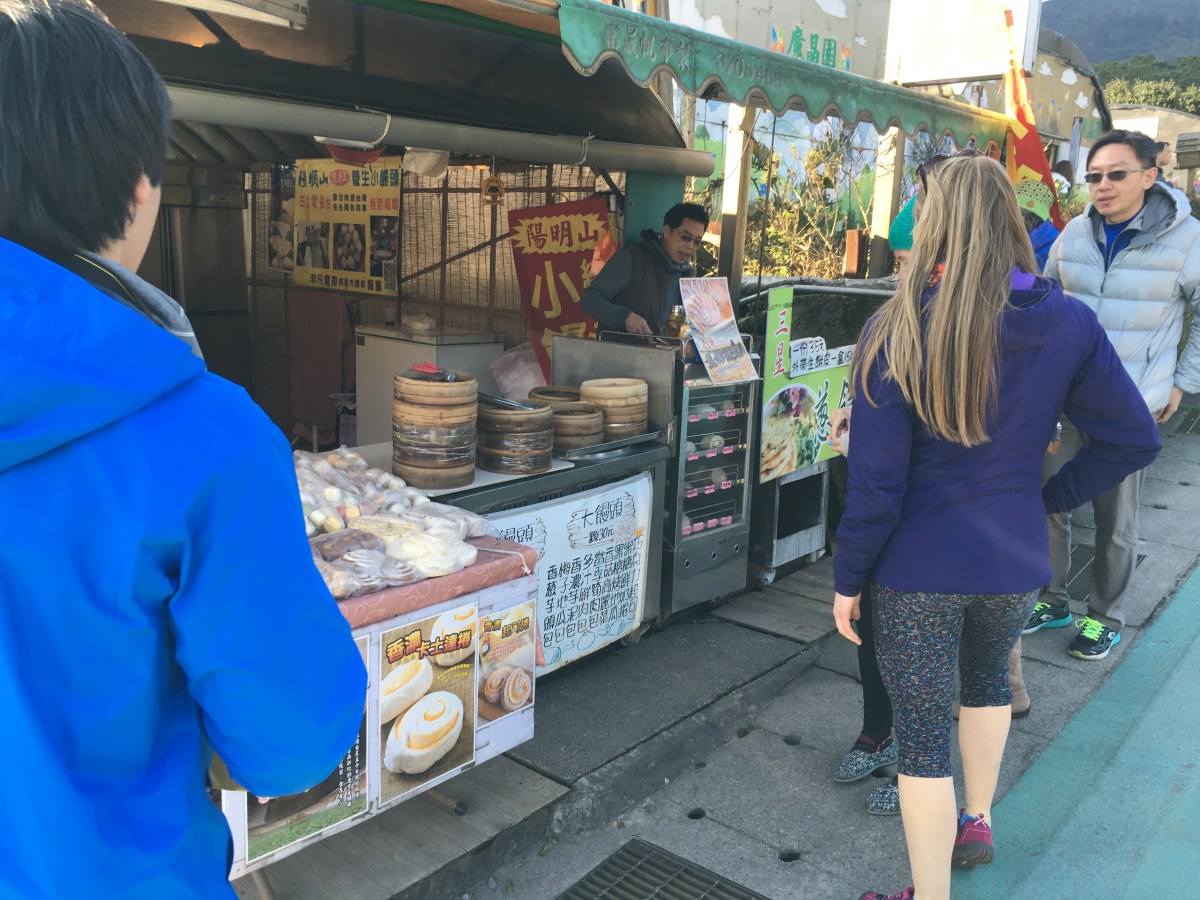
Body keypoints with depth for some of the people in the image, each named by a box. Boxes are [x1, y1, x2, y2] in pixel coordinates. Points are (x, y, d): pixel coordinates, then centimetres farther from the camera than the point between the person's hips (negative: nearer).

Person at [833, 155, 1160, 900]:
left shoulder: (899, 330, -17)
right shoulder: (1068, 322, -7)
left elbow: (876, 481, -17)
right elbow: (1136, 439, -2)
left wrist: (848, 578, -5)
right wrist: (1049, 498, 8)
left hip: (917, 568, -4)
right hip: (1015, 560, 4)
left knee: (924, 734, 10)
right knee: (987, 678, 33)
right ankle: (977, 822, 48)